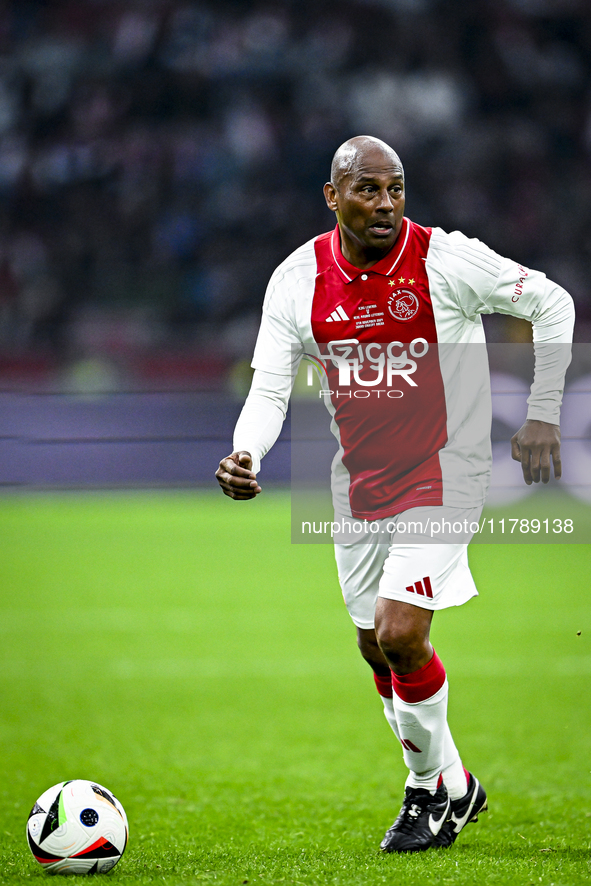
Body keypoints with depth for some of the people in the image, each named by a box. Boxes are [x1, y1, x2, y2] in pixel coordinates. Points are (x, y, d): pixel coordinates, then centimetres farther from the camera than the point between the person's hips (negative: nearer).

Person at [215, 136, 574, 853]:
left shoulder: (447, 259, -16)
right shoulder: (298, 279, -6)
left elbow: (552, 304, -5)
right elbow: (270, 384, -7)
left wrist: (542, 416, -8)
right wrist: (244, 454, -27)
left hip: (443, 473, -5)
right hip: (359, 483, 5)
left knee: (399, 634, -17)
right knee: (377, 649, 13)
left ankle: (433, 786, 7)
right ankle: (452, 785, 35)